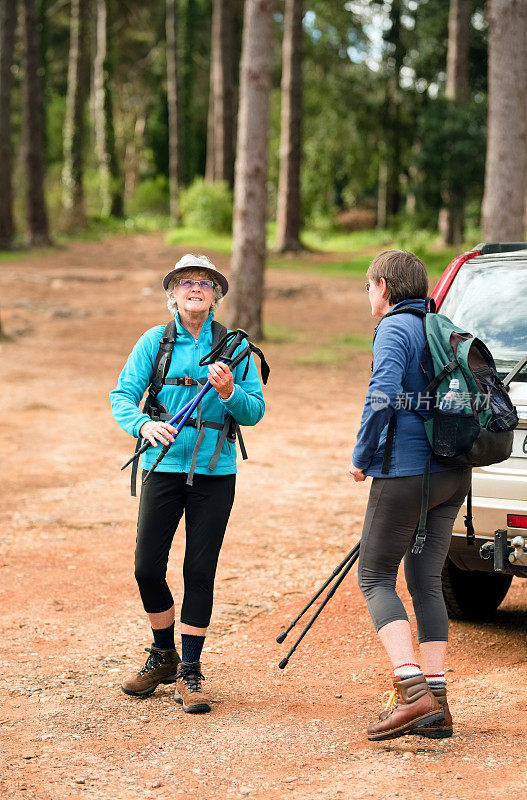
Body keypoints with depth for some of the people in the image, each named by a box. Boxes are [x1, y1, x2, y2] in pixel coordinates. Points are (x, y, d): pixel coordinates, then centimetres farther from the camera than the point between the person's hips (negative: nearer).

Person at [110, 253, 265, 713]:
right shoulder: (155, 342, 4)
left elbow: (255, 412, 1)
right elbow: (122, 395, -1)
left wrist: (229, 392, -19)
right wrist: (143, 424, -20)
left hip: (214, 472, -1)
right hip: (164, 465, 1)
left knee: (200, 571, 0)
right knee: (148, 567, -1)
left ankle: (190, 672, 12)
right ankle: (163, 655, 23)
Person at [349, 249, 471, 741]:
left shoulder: (394, 329, -8)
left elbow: (382, 399, -21)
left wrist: (361, 457, -8)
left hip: (406, 471, -7)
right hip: (453, 474, 8)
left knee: (375, 577, 0)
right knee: (426, 581, 10)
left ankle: (412, 688, -15)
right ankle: (435, 706, 6)